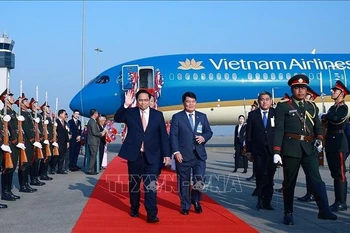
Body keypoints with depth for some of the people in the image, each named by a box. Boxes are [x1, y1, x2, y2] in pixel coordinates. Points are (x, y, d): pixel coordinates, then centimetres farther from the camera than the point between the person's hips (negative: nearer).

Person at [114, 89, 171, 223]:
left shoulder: (158, 115, 4)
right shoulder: (130, 113, 4)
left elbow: (163, 136, 4)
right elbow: (117, 118, -13)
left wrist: (166, 154, -1)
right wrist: (126, 105, -27)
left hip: (152, 156, -1)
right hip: (134, 155, 1)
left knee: (151, 185, -5)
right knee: (134, 184, 13)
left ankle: (152, 214, -4)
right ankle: (134, 209, 30)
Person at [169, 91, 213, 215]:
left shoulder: (202, 116, 11)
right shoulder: (177, 117, 1)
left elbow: (209, 132, 13)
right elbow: (173, 136, -4)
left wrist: (204, 137, -10)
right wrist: (176, 152, -14)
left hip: (199, 154, 2)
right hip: (183, 155, -2)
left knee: (199, 180, -3)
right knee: (184, 182, 7)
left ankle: (196, 201, 24)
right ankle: (185, 206, 21)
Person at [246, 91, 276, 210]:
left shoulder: (276, 113, 3)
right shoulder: (252, 115, 6)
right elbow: (248, 134, 6)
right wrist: (249, 151, 3)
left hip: (272, 151, 1)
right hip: (258, 151, 0)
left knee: (270, 177, 4)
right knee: (261, 175, -7)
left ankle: (267, 202, 15)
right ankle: (260, 199, 13)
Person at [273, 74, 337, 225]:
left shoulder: (312, 107, 14)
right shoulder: (283, 106, 0)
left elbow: (318, 126, 19)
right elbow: (279, 130, -5)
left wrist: (319, 139, -3)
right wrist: (276, 152, -11)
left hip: (309, 148, 3)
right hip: (290, 148, -3)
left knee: (316, 179, -9)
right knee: (289, 182, 5)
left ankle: (324, 211, -9)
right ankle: (288, 214, 16)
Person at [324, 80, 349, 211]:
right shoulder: (332, 108, 17)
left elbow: (335, 118, -27)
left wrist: (325, 116, -10)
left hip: (338, 143, -9)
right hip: (331, 143, 9)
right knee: (334, 174, 11)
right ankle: (338, 201, 18)